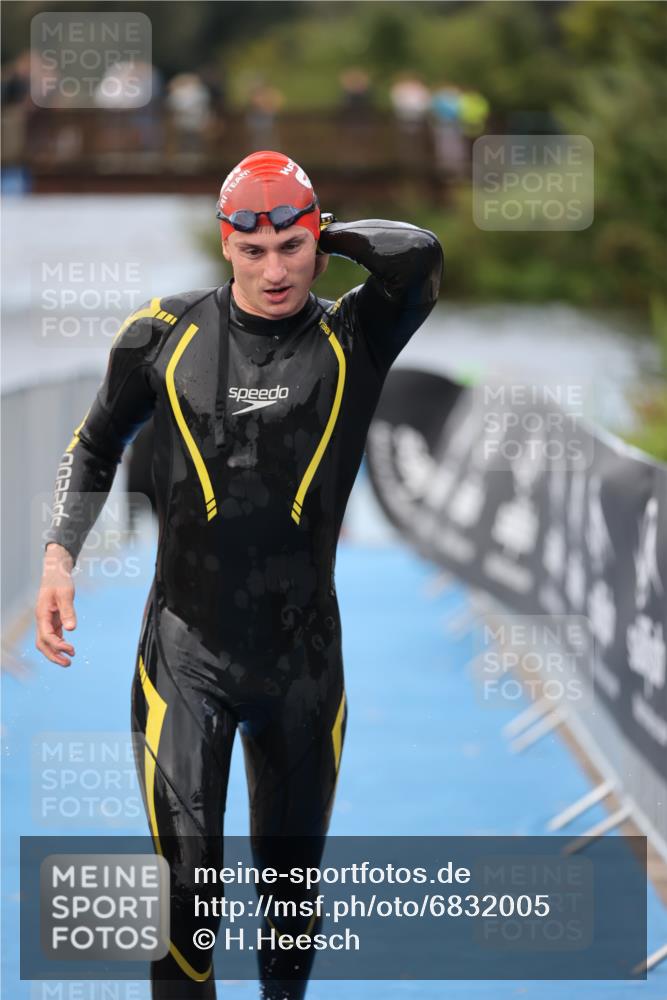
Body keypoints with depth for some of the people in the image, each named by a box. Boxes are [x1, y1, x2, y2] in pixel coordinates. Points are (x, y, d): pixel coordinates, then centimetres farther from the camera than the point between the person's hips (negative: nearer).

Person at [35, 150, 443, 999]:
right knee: (185, 883, -9)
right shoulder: (167, 332, -2)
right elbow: (96, 446, 12)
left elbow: (418, 256, -25)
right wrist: (60, 555, 2)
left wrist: (326, 237, -9)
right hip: (186, 651, -1)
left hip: (304, 657, 1)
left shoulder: (353, 339, -4)